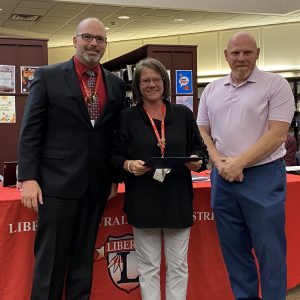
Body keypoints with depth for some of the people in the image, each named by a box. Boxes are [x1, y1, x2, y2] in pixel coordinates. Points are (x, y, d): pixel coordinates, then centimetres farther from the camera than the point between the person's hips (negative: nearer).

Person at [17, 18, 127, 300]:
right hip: (58, 182, -4)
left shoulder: (116, 84, 9)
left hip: (96, 186, 4)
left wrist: (114, 177, 11)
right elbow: (30, 131, -5)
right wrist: (28, 178, -11)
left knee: (83, 257, 13)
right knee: (50, 257, 4)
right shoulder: (47, 76, -2)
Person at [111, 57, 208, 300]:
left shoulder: (183, 114, 7)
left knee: (178, 266, 9)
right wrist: (128, 165, -16)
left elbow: (199, 148, 13)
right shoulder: (127, 118, 2)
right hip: (143, 200, -1)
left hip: (177, 199, 2)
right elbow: (114, 156, 4)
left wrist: (197, 161, -8)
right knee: (148, 266, 8)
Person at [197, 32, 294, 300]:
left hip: (263, 176, -5)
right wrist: (219, 163, -5)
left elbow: (277, 134, -12)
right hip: (223, 177, 5)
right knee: (233, 248, 13)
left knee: (269, 250, 1)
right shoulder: (212, 90, 11)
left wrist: (238, 163, -14)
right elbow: (203, 132, 12)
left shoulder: (275, 85, -4)